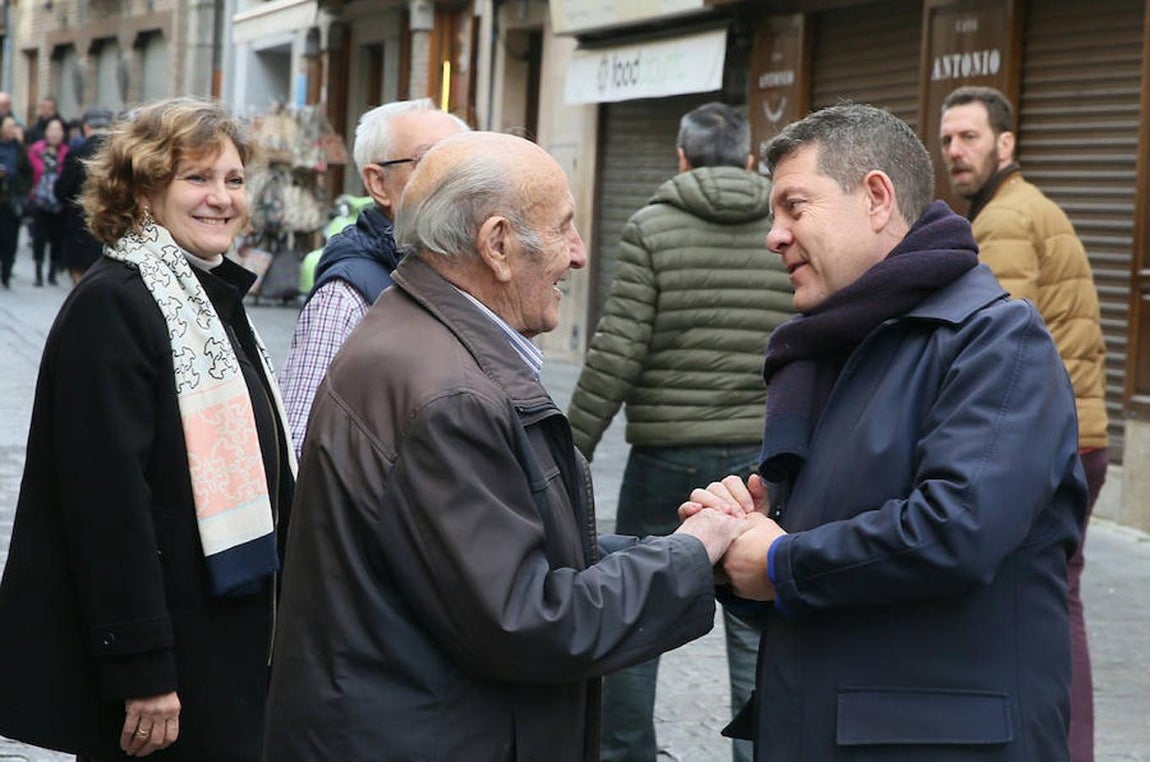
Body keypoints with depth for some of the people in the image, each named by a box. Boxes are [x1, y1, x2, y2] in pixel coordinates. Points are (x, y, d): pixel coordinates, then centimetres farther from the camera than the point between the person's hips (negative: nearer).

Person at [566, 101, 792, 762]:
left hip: (666, 453, -1)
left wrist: (573, 451, -4)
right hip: (763, 455, 2)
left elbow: (617, 353, -10)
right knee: (756, 629, 6)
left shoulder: (652, 228, -5)